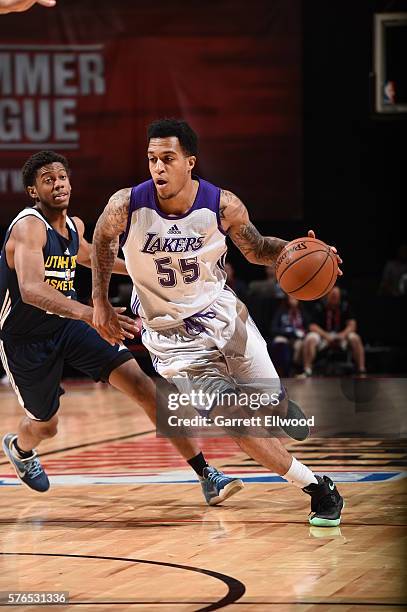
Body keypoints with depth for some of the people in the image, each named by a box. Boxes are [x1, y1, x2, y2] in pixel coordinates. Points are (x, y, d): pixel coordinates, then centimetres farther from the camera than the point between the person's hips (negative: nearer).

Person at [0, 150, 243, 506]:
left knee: (141, 384, -13)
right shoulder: (29, 227, -26)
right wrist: (88, 313, -59)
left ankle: (206, 476, -15)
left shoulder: (73, 226, 0)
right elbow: (31, 289, -44)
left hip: (68, 323, 5)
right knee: (45, 426, 11)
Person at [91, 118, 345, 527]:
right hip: (170, 332, -2)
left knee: (274, 406, 6)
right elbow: (102, 239, 2)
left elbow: (255, 249, 1)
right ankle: (315, 487, 0)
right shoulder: (127, 206, -21)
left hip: (219, 310, 2)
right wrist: (101, 302, 4)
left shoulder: (223, 206, -18)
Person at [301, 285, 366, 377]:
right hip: (322, 334, -1)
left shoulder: (344, 306, -3)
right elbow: (313, 326, -13)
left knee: (355, 339, -27)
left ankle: (362, 370, -24)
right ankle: (307, 371, -33)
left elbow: (352, 324, -5)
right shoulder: (320, 306, -9)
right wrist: (326, 336, -28)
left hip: (341, 334, 1)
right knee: (310, 339, -33)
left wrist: (343, 334, -26)